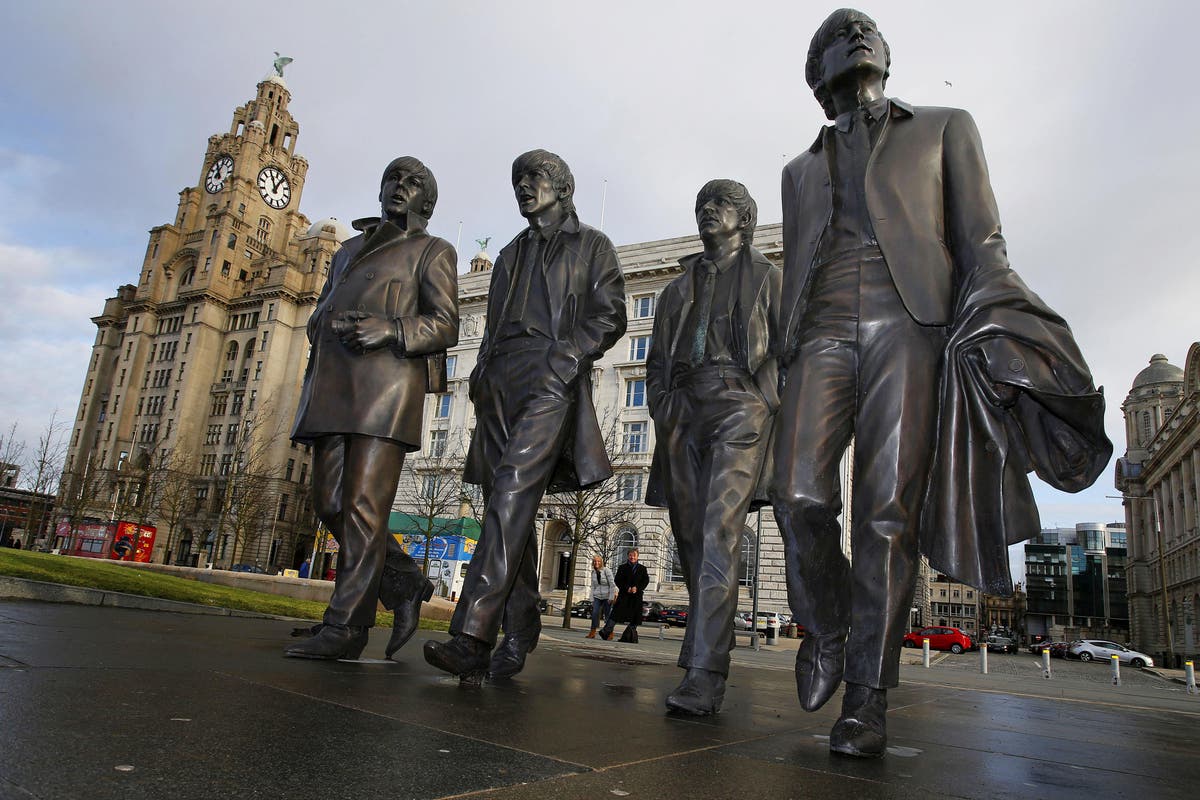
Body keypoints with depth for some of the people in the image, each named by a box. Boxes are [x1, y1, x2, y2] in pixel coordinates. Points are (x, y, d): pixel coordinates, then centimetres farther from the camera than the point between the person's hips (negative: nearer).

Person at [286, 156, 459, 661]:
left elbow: (445, 326, 0)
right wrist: (331, 322, 1)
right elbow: (317, 316, 26)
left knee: (363, 504, -12)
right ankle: (405, 585, 14)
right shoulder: (349, 250, 30)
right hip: (334, 382, 7)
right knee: (330, 501, 1)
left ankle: (346, 626, -8)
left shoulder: (432, 251, 12)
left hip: (387, 379, -6)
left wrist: (390, 329, -17)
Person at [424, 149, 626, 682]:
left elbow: (609, 314, 1)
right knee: (508, 509, 0)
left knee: (512, 492, -23)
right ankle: (519, 636, 5)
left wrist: (566, 357, -14)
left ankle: (472, 635, -29)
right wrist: (482, 374, 10)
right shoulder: (511, 254, 31)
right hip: (499, 381, 6)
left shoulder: (592, 246, 14)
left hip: (551, 380, -6)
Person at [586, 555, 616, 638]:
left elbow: (612, 585, -11)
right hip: (597, 596, 4)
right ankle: (592, 632, -3)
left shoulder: (607, 571, -11)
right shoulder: (593, 572, 6)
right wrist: (592, 599, 6)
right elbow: (593, 587, 11)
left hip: (607, 596, -4)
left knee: (608, 614, -1)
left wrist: (611, 597, -14)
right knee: (595, 613, -10)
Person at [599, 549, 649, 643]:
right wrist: (627, 588, -14)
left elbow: (646, 580, 3)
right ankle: (606, 632, -11)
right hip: (624, 595, -2)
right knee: (616, 613, -11)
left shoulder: (642, 569, 12)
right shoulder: (622, 567, 9)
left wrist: (637, 588, -13)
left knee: (635, 617, 1)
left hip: (637, 596, 2)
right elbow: (617, 580, 0)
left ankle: (627, 636, 11)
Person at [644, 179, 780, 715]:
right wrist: (662, 407, 5)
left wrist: (773, 406, -8)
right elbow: (656, 361, 23)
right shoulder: (678, 287, 27)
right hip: (683, 410, 5)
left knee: (719, 534, -19)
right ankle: (706, 653, 13)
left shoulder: (768, 277, 16)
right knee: (690, 538, 2)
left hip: (739, 406, -5)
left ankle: (704, 674, -23)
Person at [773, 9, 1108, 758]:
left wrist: (988, 323, -9)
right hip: (824, 330, 3)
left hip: (910, 322, -2)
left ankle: (868, 696, -4)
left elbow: (980, 239, 8)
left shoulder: (945, 127, 20)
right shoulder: (802, 168, 28)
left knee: (887, 510, -11)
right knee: (799, 495, -15)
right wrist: (787, 369, 13)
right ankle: (827, 628, 11)